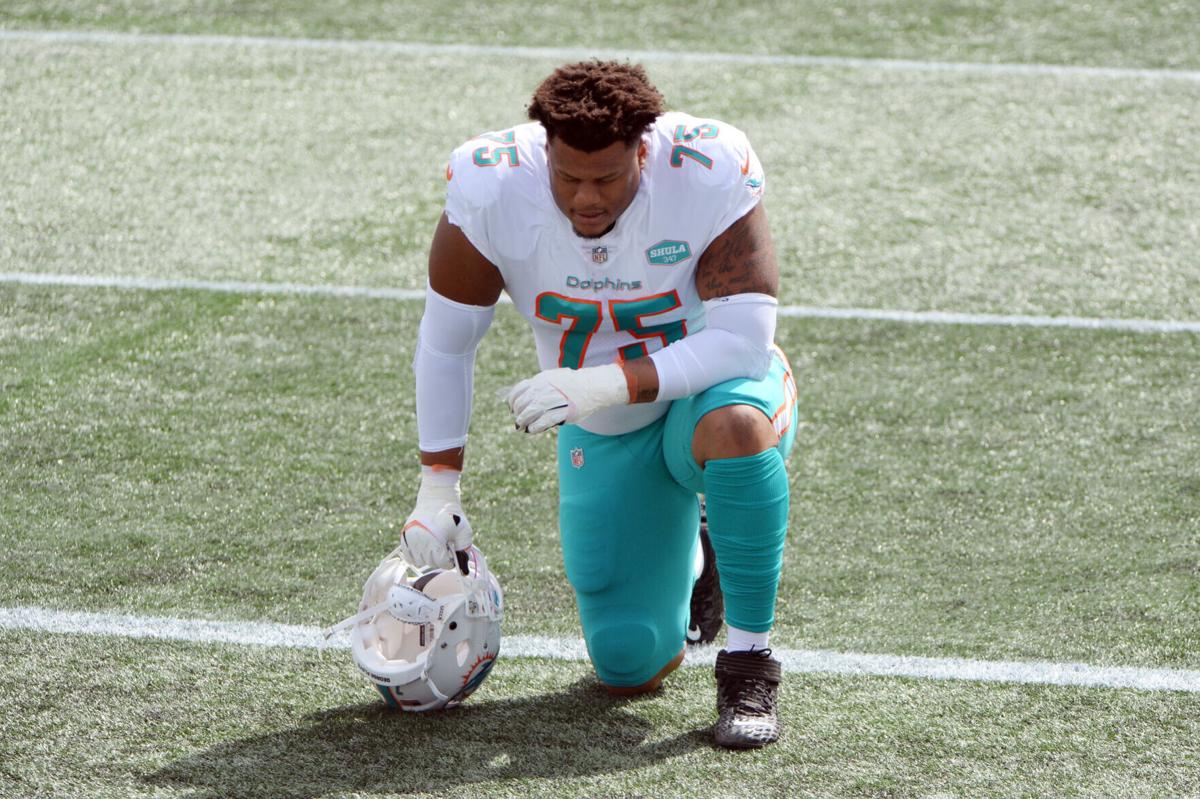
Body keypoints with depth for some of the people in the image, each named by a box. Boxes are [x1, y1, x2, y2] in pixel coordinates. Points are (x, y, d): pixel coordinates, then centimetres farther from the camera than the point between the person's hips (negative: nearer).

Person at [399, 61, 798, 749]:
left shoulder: (709, 174, -29)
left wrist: (604, 384, -41)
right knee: (632, 668, -2)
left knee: (735, 426, -41)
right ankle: (686, 559, 33)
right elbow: (445, 344, -9)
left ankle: (750, 655, -21)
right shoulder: (492, 189, -22)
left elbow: (744, 343, -31)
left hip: (715, 388, -3)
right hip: (605, 439, 3)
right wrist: (439, 488, -11)